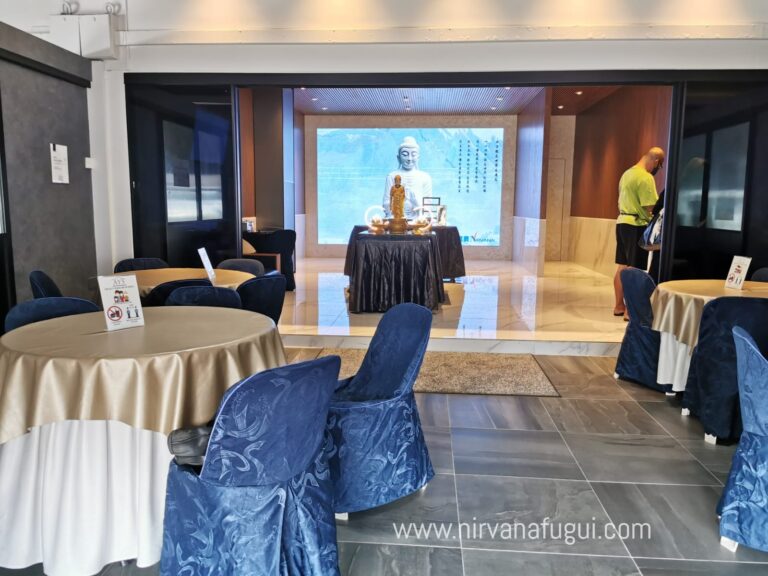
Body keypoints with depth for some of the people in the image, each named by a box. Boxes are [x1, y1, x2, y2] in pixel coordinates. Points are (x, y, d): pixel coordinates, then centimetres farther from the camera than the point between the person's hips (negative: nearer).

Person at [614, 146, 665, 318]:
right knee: (634, 269, -4)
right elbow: (651, 207, -18)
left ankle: (619, 305, 21)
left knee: (622, 267, 13)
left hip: (622, 221, 9)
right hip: (636, 225, -9)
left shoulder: (627, 173, 14)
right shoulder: (646, 177, -15)